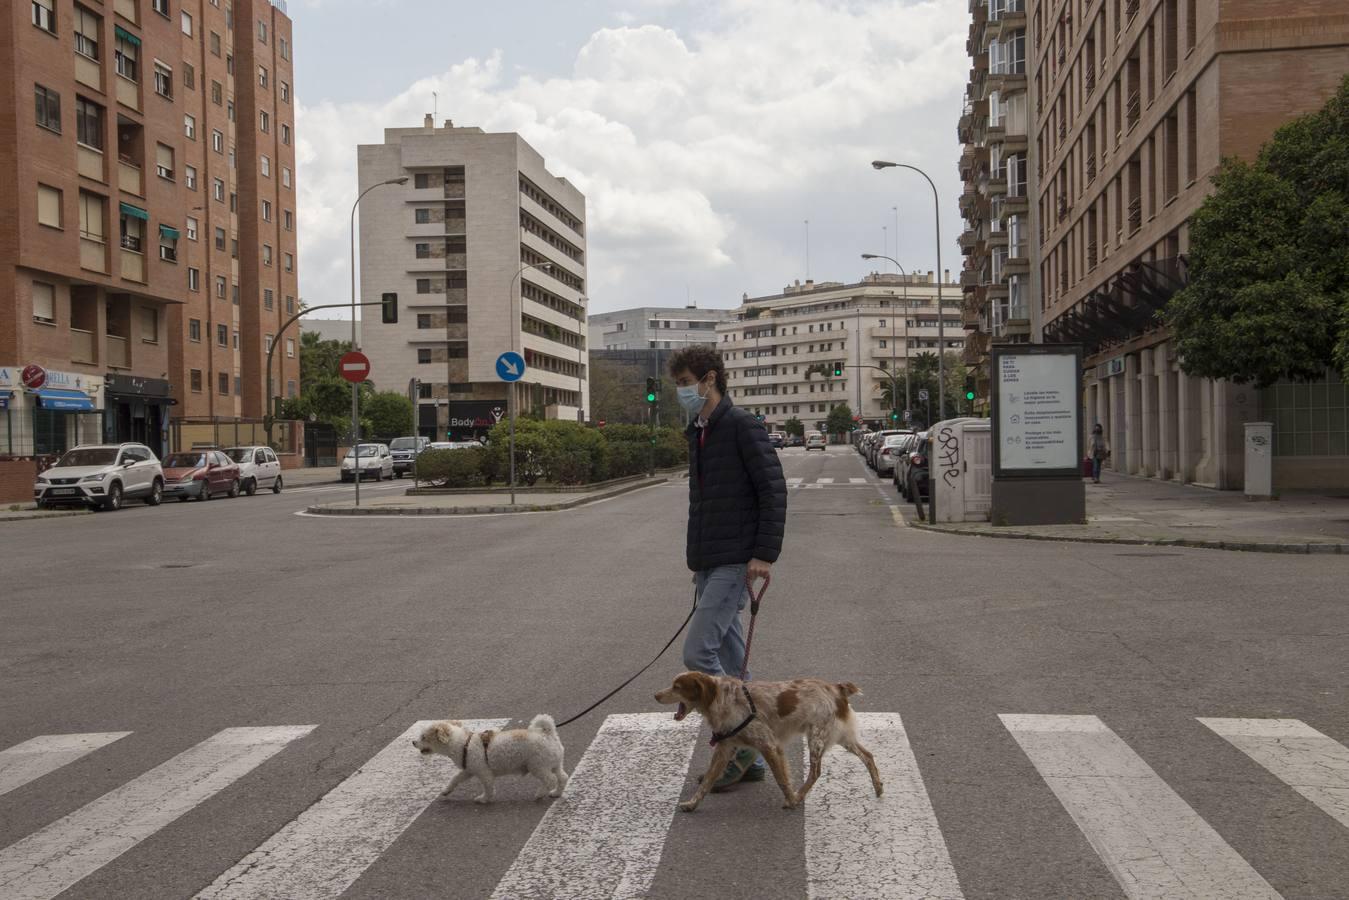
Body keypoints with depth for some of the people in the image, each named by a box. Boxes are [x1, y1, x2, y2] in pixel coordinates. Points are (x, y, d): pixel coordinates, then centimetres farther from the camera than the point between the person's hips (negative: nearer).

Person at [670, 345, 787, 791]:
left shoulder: (742, 426, -10)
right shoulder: (697, 432, 16)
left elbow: (773, 490, -15)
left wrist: (764, 553, -20)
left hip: (735, 562, -9)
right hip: (708, 565, 9)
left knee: (698, 652, -14)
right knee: (730, 661, 10)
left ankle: (739, 743, -1)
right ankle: (750, 758, 18)